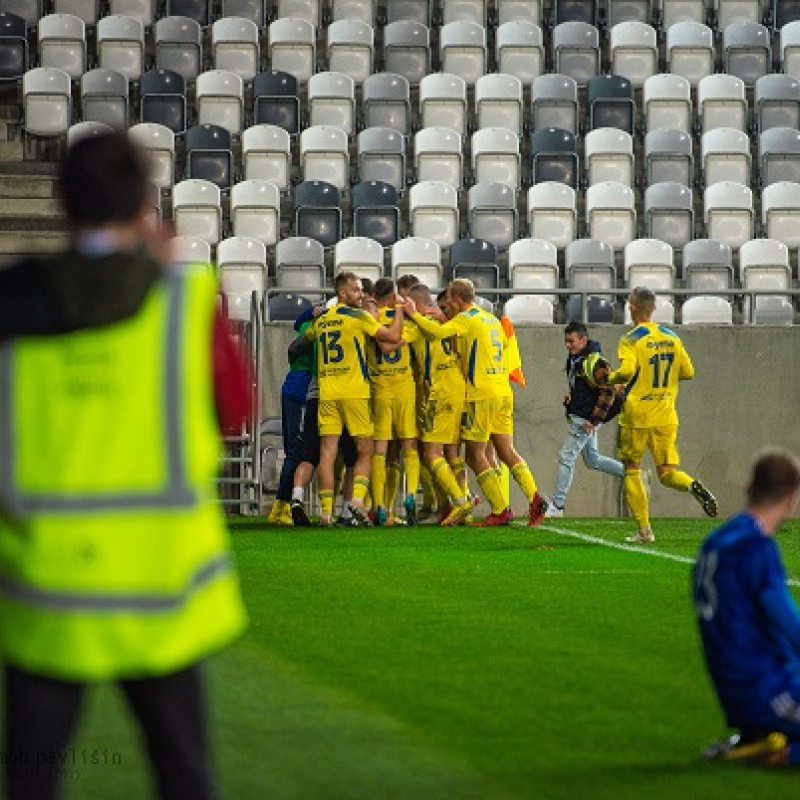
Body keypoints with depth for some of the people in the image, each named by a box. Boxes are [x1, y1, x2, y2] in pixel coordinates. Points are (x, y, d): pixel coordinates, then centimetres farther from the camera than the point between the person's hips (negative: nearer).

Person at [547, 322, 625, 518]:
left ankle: (556, 505, 0)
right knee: (593, 460, 17)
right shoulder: (574, 360, 10)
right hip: (577, 417, 10)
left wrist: (595, 420, -21)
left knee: (566, 457, -6)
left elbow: (608, 393, -21)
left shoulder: (595, 363, -20)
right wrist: (571, 398, 10)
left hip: (586, 420, -10)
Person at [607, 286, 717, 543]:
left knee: (632, 472, 10)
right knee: (667, 472, 5)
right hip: (666, 416, 4)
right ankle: (694, 486, -28)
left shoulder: (631, 340, -9)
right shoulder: (671, 337, 8)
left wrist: (610, 379, -4)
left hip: (636, 416, -4)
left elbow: (626, 370, -25)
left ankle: (644, 529, 7)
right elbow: (688, 372, 12)